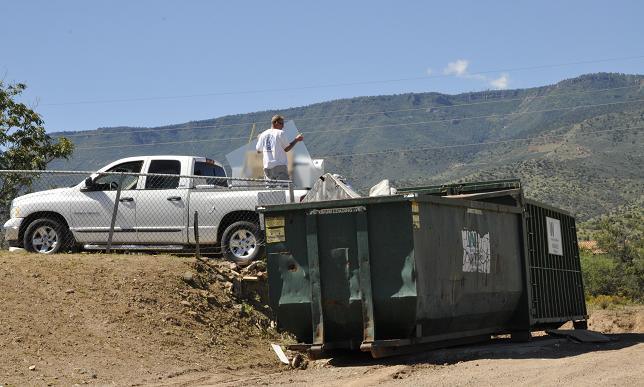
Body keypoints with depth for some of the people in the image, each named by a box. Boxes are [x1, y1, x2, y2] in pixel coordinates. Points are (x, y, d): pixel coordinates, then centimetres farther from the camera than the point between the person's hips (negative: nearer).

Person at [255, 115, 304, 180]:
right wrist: (296, 140, 9)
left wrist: (259, 140, 37)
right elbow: (286, 149, -2)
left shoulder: (263, 134, 11)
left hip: (267, 167, 5)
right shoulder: (280, 133, -4)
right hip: (280, 165, -5)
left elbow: (258, 150, 18)